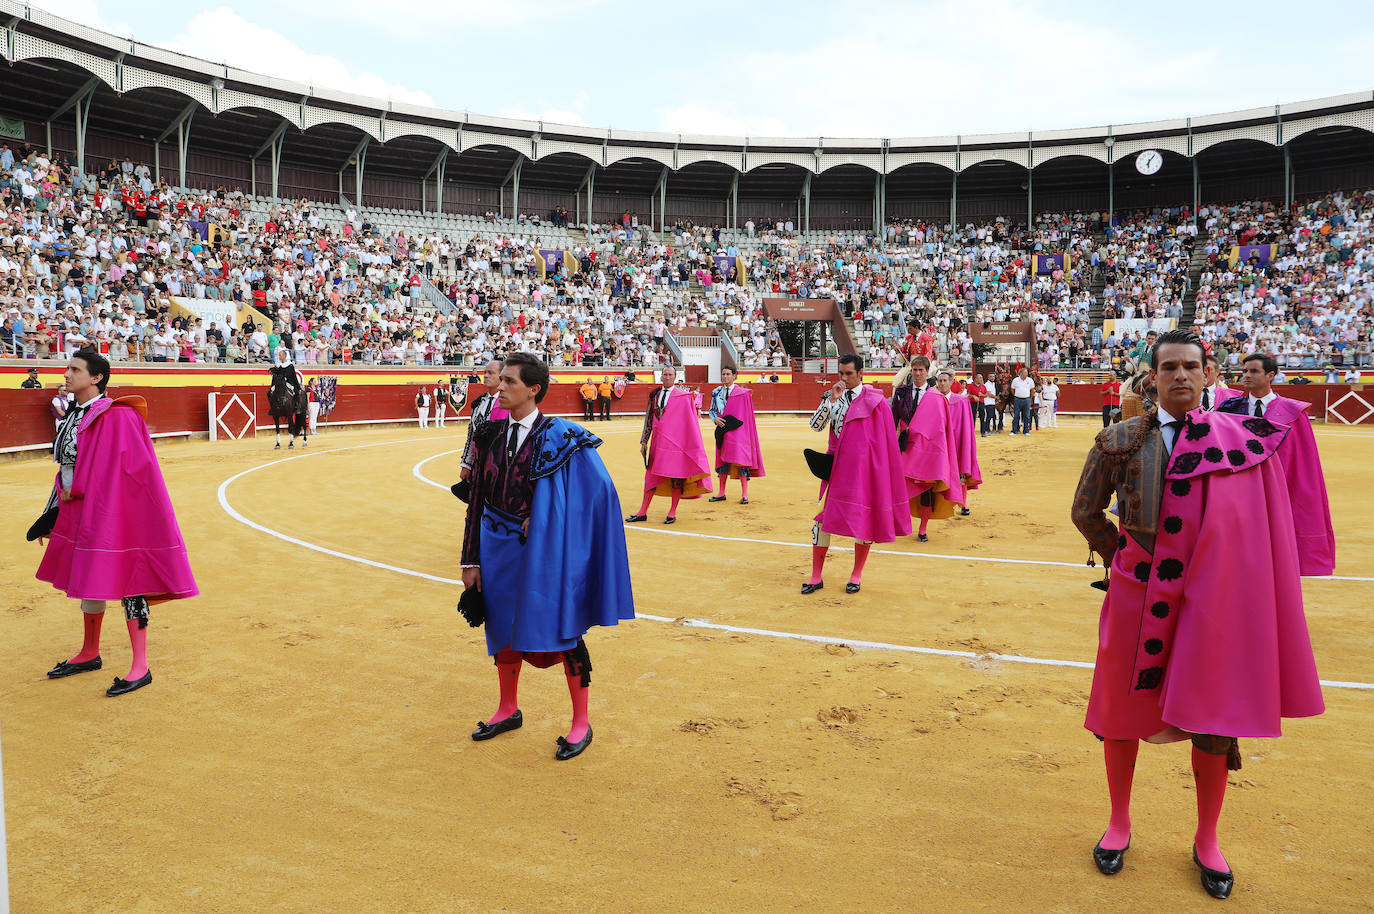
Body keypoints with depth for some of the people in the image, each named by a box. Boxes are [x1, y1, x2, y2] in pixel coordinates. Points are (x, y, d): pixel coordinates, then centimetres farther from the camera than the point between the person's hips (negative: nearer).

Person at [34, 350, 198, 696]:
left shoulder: (116, 416, -15)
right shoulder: (74, 415, 12)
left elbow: (125, 467, -21)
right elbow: (66, 464, 19)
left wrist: (75, 490, -14)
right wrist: (61, 499, 9)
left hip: (112, 511, -9)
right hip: (78, 511, 9)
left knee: (124, 581, -6)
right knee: (87, 579, 19)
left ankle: (140, 667, 0)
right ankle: (89, 654, 35)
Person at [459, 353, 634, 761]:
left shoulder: (560, 437, -12)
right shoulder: (490, 435, 3)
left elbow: (599, 489, -13)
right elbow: (477, 499, 6)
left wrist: (540, 521, -13)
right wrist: (471, 560, 4)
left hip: (544, 554, -5)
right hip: (500, 551, 5)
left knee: (564, 632, 3)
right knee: (504, 629, 17)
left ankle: (581, 723, 18)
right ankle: (508, 710, 38)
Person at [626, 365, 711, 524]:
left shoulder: (684, 396, -3)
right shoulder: (654, 395, 10)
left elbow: (690, 422, -3)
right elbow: (648, 419, 14)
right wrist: (644, 441, 11)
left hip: (676, 443, -4)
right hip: (658, 442, 4)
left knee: (676, 477, 1)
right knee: (652, 475, 7)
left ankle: (672, 513, 13)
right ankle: (643, 512, 14)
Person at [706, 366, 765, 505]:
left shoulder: (742, 393, -3)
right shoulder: (716, 393, 10)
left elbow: (746, 415, -1)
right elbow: (712, 410, 15)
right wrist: (715, 419, -5)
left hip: (737, 430, -4)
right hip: (723, 430, 4)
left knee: (740, 459, -9)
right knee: (723, 459, 8)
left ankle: (744, 494, -5)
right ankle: (721, 493, 17)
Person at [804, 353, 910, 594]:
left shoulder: (875, 400, -4)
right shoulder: (833, 396, 8)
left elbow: (885, 439, -2)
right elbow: (815, 425, -2)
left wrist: (879, 469, -5)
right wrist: (831, 400, -12)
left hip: (863, 466, -3)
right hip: (835, 466, 4)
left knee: (864, 519, 3)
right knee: (822, 516, 1)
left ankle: (857, 575, 19)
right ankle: (816, 576, 10)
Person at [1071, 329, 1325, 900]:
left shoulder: (1241, 439, -1)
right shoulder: (1121, 440, -2)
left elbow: (1260, 523, 2)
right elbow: (1086, 513, 5)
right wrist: (1126, 561, 4)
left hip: (1211, 599, 0)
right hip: (1136, 597, 0)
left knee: (1213, 722, 9)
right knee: (1123, 708, 11)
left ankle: (1206, 841, 30)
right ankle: (1119, 824, 31)